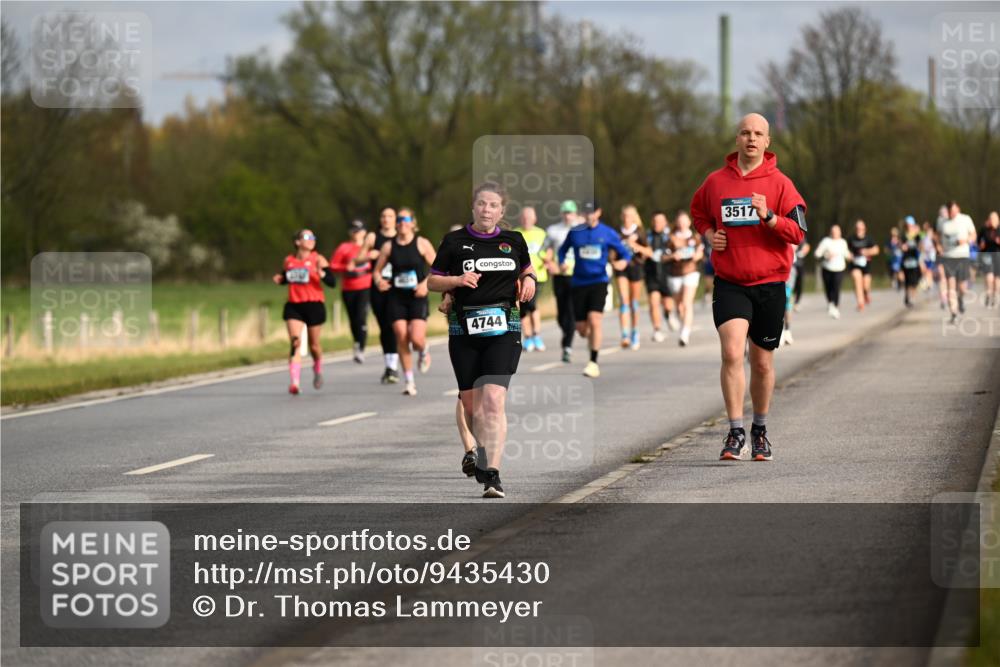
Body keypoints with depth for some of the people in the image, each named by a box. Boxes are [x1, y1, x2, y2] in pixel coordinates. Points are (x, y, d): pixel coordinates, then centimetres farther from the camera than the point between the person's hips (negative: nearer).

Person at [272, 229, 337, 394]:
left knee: (314, 345, 11)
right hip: (293, 306, 1)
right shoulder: (289, 261, 6)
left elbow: (332, 281, -11)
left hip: (314, 305, -1)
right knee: (295, 342, -16)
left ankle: (318, 371, 42)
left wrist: (321, 273, -30)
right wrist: (280, 279, 0)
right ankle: (295, 382, -22)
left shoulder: (318, 259, -5)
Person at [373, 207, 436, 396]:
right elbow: (377, 269, 11)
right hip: (396, 297, 2)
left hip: (417, 297, -2)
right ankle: (409, 382, 5)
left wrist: (426, 283, -16)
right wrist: (379, 281, -11)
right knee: (401, 338, -5)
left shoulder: (422, 244, -1)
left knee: (416, 339, -15)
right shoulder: (389, 246, 4)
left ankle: (423, 352, 24)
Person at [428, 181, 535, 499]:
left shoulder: (514, 241, 9)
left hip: (503, 329, -1)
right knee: (470, 401, 7)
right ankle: (479, 448, 38)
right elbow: (432, 281, 7)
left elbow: (527, 267, 27)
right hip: (464, 329, 1)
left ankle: (491, 473, -21)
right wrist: (458, 280, -11)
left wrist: (528, 279, 4)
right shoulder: (454, 241, 4)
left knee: (493, 399, -16)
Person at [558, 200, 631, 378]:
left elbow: (625, 252, 6)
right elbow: (563, 250, 18)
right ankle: (593, 339, 40)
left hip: (599, 282, -2)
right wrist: (562, 263, -2)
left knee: (594, 321, -18)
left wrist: (623, 261, -17)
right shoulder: (575, 232, 5)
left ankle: (594, 363, -11)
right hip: (579, 283, 2)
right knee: (581, 328, 3)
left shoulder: (608, 233, 1)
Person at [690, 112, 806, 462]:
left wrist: (768, 216, -23)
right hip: (729, 284, 0)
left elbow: (798, 232, -6)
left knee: (762, 362, 10)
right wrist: (709, 234, 4)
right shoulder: (716, 181, 4)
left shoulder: (780, 184, -1)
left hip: (769, 283, 0)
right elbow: (698, 210, 24)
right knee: (732, 352, -18)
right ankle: (735, 432, -15)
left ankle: (760, 429, 28)